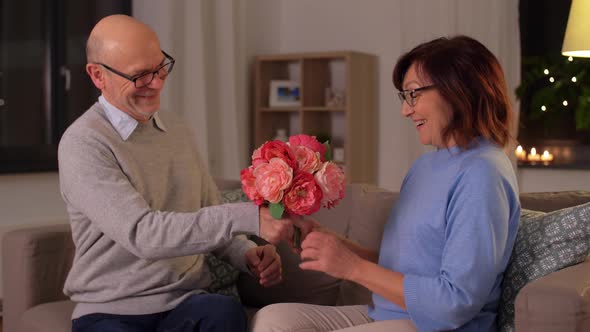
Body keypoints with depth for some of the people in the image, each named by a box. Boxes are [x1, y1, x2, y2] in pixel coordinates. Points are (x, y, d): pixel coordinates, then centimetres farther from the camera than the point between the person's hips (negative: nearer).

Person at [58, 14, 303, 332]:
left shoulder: (176, 130, 11)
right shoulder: (82, 144, -10)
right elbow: (140, 233, -23)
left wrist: (248, 255, -4)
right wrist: (247, 217, -29)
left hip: (188, 303, 5)